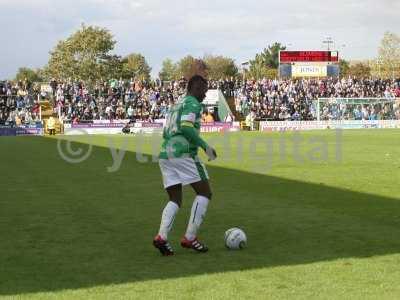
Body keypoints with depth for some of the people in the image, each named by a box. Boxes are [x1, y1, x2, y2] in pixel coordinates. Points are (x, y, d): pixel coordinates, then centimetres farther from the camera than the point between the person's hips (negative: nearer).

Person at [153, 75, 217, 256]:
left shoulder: (176, 105, 25)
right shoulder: (193, 103, -3)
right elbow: (186, 127, -19)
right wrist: (205, 147, -16)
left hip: (165, 155, 8)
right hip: (184, 154, -8)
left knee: (175, 200, 12)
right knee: (205, 193, 3)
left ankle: (162, 237, -10)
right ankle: (190, 238, -1)